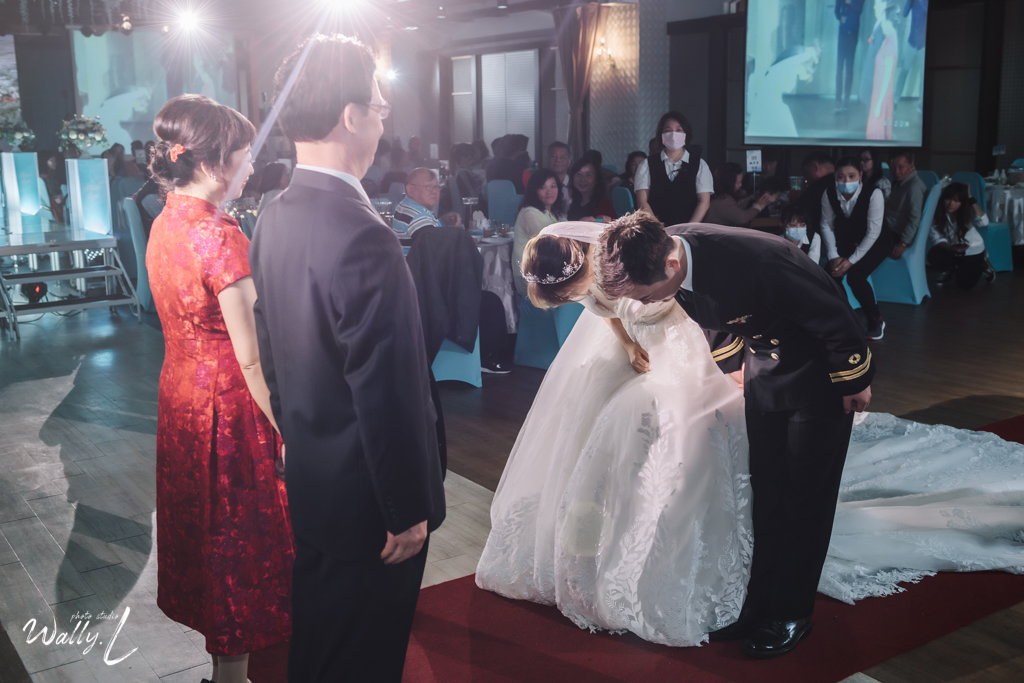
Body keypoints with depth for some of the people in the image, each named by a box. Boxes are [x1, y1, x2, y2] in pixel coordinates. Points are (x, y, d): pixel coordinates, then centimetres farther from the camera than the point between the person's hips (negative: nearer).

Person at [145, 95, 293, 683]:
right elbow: (250, 355, -23)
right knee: (237, 531, 7)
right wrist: (283, 429, -16)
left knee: (198, 518, 23)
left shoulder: (165, 224, 3)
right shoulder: (220, 235, -24)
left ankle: (207, 625, 42)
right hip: (227, 398, -8)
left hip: (179, 389, 8)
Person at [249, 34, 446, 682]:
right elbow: (387, 394, -26)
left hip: (308, 480, 8)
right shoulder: (364, 237, -29)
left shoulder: (276, 217, 0)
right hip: (366, 499, -8)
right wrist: (408, 512, -15)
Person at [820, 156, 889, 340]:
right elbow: (826, 226, -8)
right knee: (831, 274, -16)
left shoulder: (874, 194, -29)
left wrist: (851, 260, -28)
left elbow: (873, 232, -26)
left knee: (855, 276, -25)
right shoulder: (829, 194, -17)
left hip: (875, 242, -4)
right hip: (846, 240, 4)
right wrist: (833, 256, -18)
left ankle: (876, 320, -3)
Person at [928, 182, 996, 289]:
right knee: (933, 255, -31)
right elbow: (937, 238, -20)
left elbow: (983, 222, -40)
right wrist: (951, 248, -40)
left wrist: (971, 199, -36)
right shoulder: (937, 213, -20)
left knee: (964, 284, -13)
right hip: (951, 249, 1)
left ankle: (981, 264, 21)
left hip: (972, 250, -1)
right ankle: (950, 271, 4)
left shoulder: (967, 211, -20)